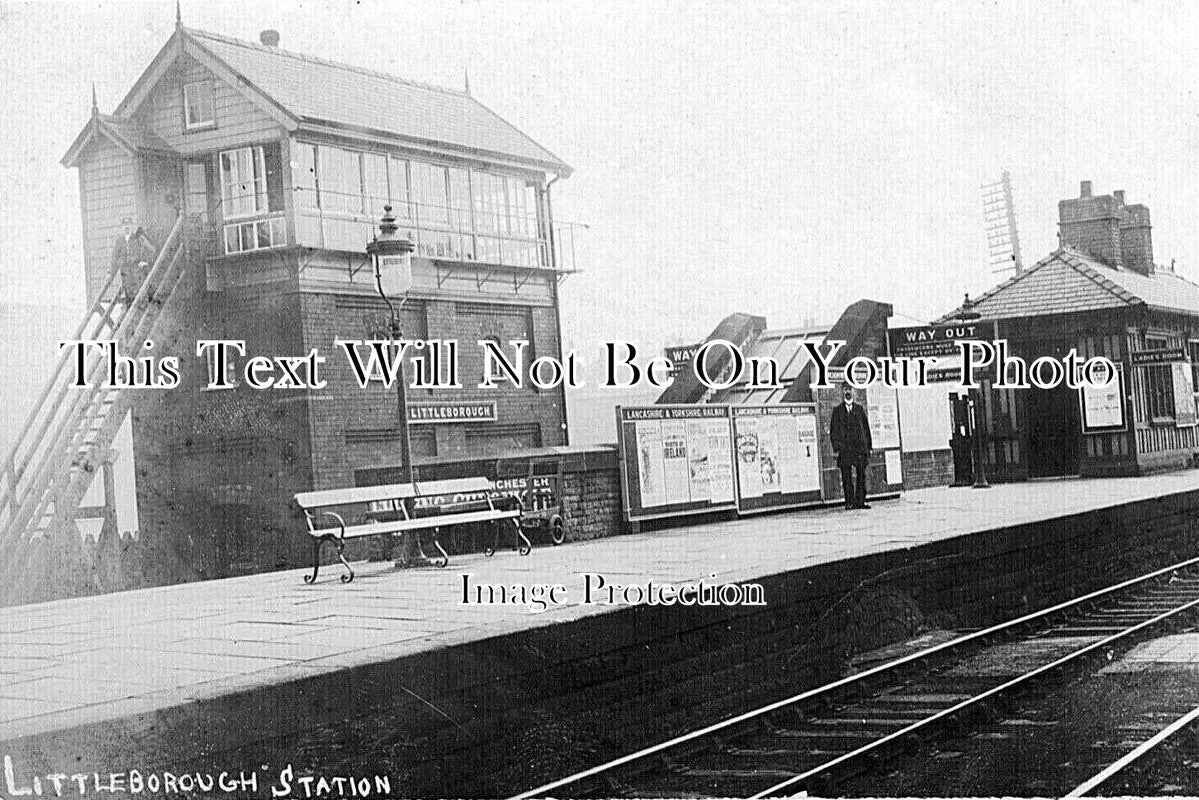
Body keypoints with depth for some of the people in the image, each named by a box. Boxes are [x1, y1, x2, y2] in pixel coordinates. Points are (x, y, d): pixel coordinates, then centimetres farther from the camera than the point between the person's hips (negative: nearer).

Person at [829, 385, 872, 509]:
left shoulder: (859, 409, 13)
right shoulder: (837, 410, 7)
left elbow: (866, 427, 14)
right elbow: (833, 430, 3)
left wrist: (869, 446, 7)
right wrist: (836, 448, -6)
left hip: (860, 447, 2)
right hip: (844, 448, -2)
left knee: (861, 475, -2)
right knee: (846, 477, -1)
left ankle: (860, 501, 2)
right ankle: (849, 502, 3)